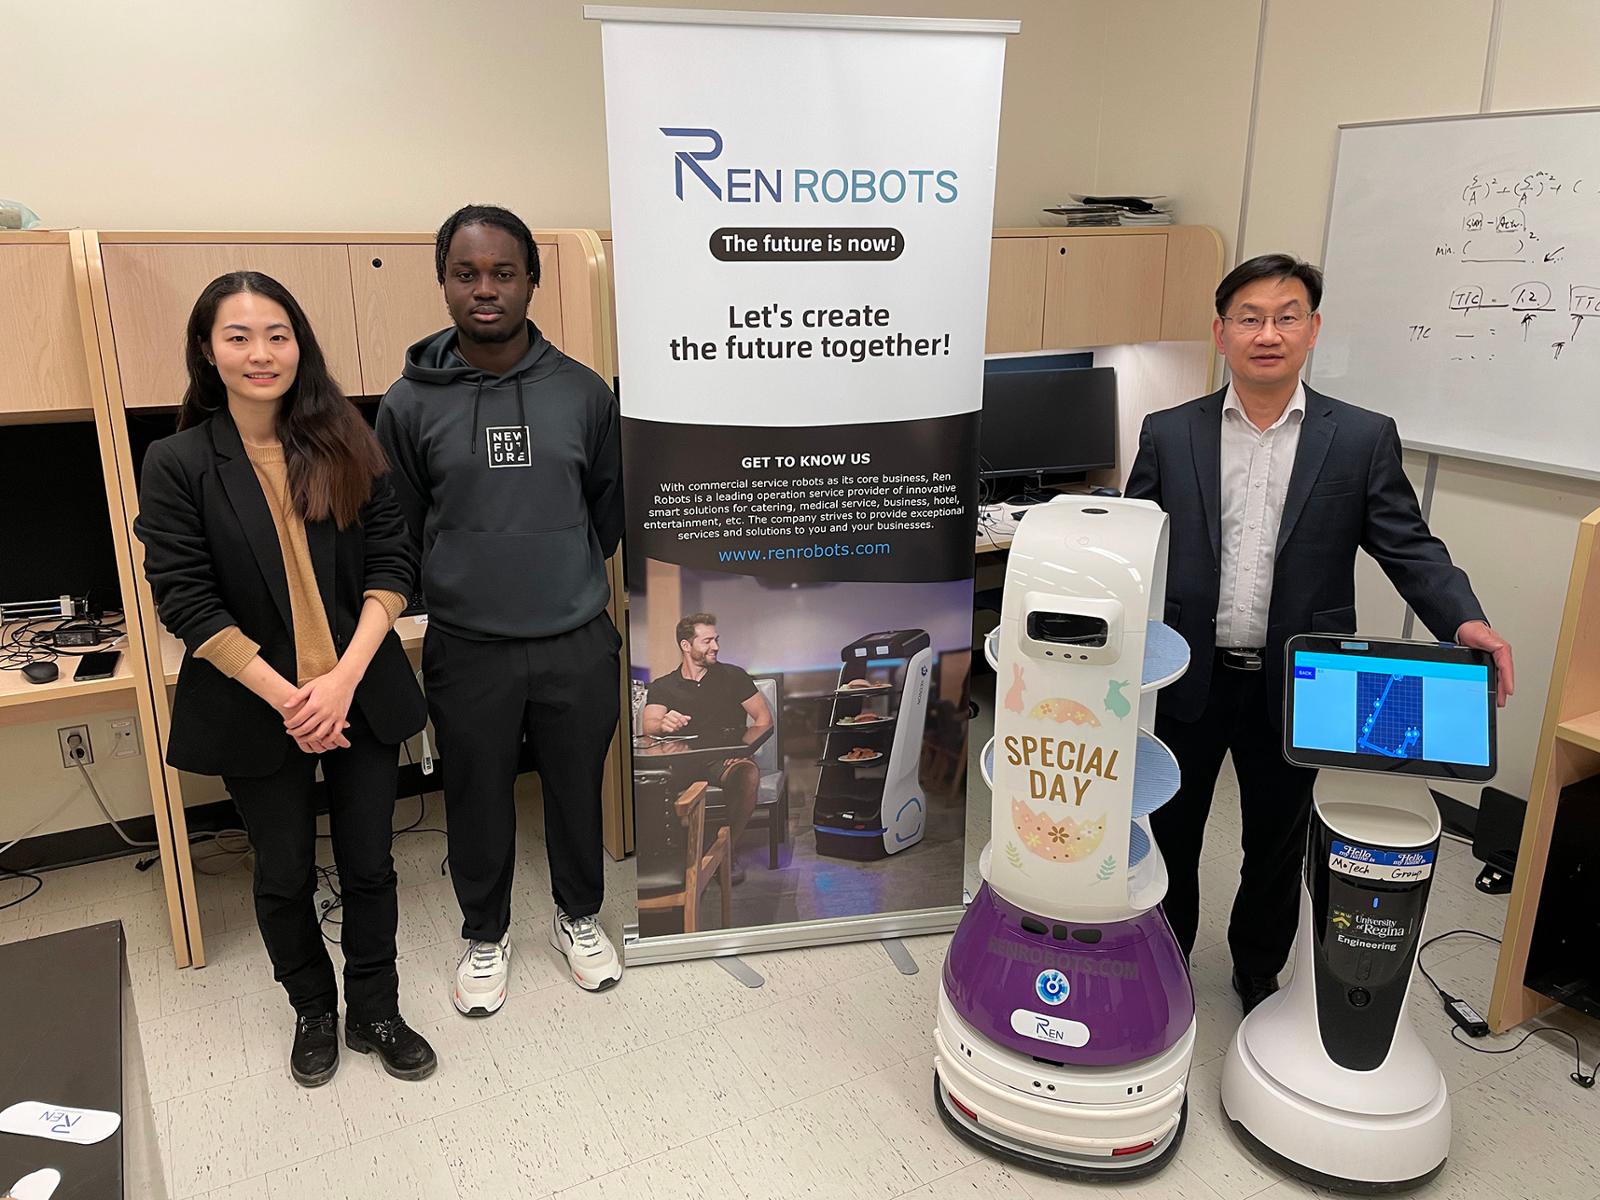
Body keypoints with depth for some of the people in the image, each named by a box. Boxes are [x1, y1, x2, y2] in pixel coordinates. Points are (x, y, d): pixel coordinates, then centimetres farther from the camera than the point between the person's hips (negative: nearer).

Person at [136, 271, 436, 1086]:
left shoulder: (347, 446, -1)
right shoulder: (178, 464, -6)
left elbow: (391, 564, -4)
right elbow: (186, 600, -10)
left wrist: (345, 677, -15)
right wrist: (285, 697, -17)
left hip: (362, 698, 1)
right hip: (257, 708, -1)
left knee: (368, 864, 12)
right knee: (284, 876, 14)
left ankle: (375, 1012, 33)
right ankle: (313, 1012, 38)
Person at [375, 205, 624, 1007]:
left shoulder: (583, 392, -2)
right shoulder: (411, 403, -4)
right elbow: (396, 531, 4)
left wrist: (570, 578, 10)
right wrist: (455, 589, 6)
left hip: (578, 643, 1)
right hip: (467, 650, 0)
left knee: (577, 792, 17)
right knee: (478, 804, 15)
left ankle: (579, 917, 41)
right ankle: (485, 935, 39)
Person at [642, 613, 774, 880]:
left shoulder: (733, 676, 12)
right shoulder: (663, 686, 11)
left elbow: (764, 720, 9)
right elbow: (648, 726, -7)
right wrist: (664, 725, -32)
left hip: (725, 759, 0)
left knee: (749, 773, -35)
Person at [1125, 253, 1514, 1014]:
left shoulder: (1363, 439, -2)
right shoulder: (1168, 435, -1)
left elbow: (1409, 547, -3)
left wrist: (1464, 622, -21)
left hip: (1293, 688, 0)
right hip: (1186, 682, 0)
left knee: (1278, 844, 17)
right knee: (1169, 833, 16)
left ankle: (1259, 972, 42)